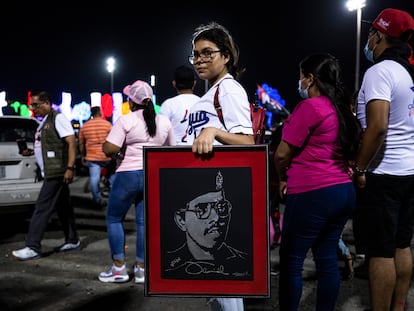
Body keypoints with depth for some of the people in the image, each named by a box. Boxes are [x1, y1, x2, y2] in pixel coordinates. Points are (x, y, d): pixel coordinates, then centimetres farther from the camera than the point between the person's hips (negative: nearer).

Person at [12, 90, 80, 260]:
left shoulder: (58, 118, -10)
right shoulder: (44, 122, 19)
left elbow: (71, 143, -17)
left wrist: (70, 168, -23)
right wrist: (31, 152, 11)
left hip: (57, 172, -10)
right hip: (51, 173, 10)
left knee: (42, 208, -10)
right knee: (63, 207, 14)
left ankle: (33, 247, -8)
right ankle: (72, 240, 24)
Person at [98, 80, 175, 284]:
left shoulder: (126, 120, -10)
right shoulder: (164, 121, 6)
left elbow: (109, 148, -16)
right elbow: (172, 148, 15)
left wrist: (109, 150, 5)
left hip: (129, 174, -5)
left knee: (114, 218, 10)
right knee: (144, 221, 10)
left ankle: (119, 268, 12)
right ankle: (141, 269, 14)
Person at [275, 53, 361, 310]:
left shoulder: (309, 107, -13)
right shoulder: (343, 109, 11)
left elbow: (283, 153, -11)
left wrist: (283, 178, 10)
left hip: (313, 194, -8)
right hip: (344, 191, 8)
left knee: (291, 261, 2)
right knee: (328, 259, 13)